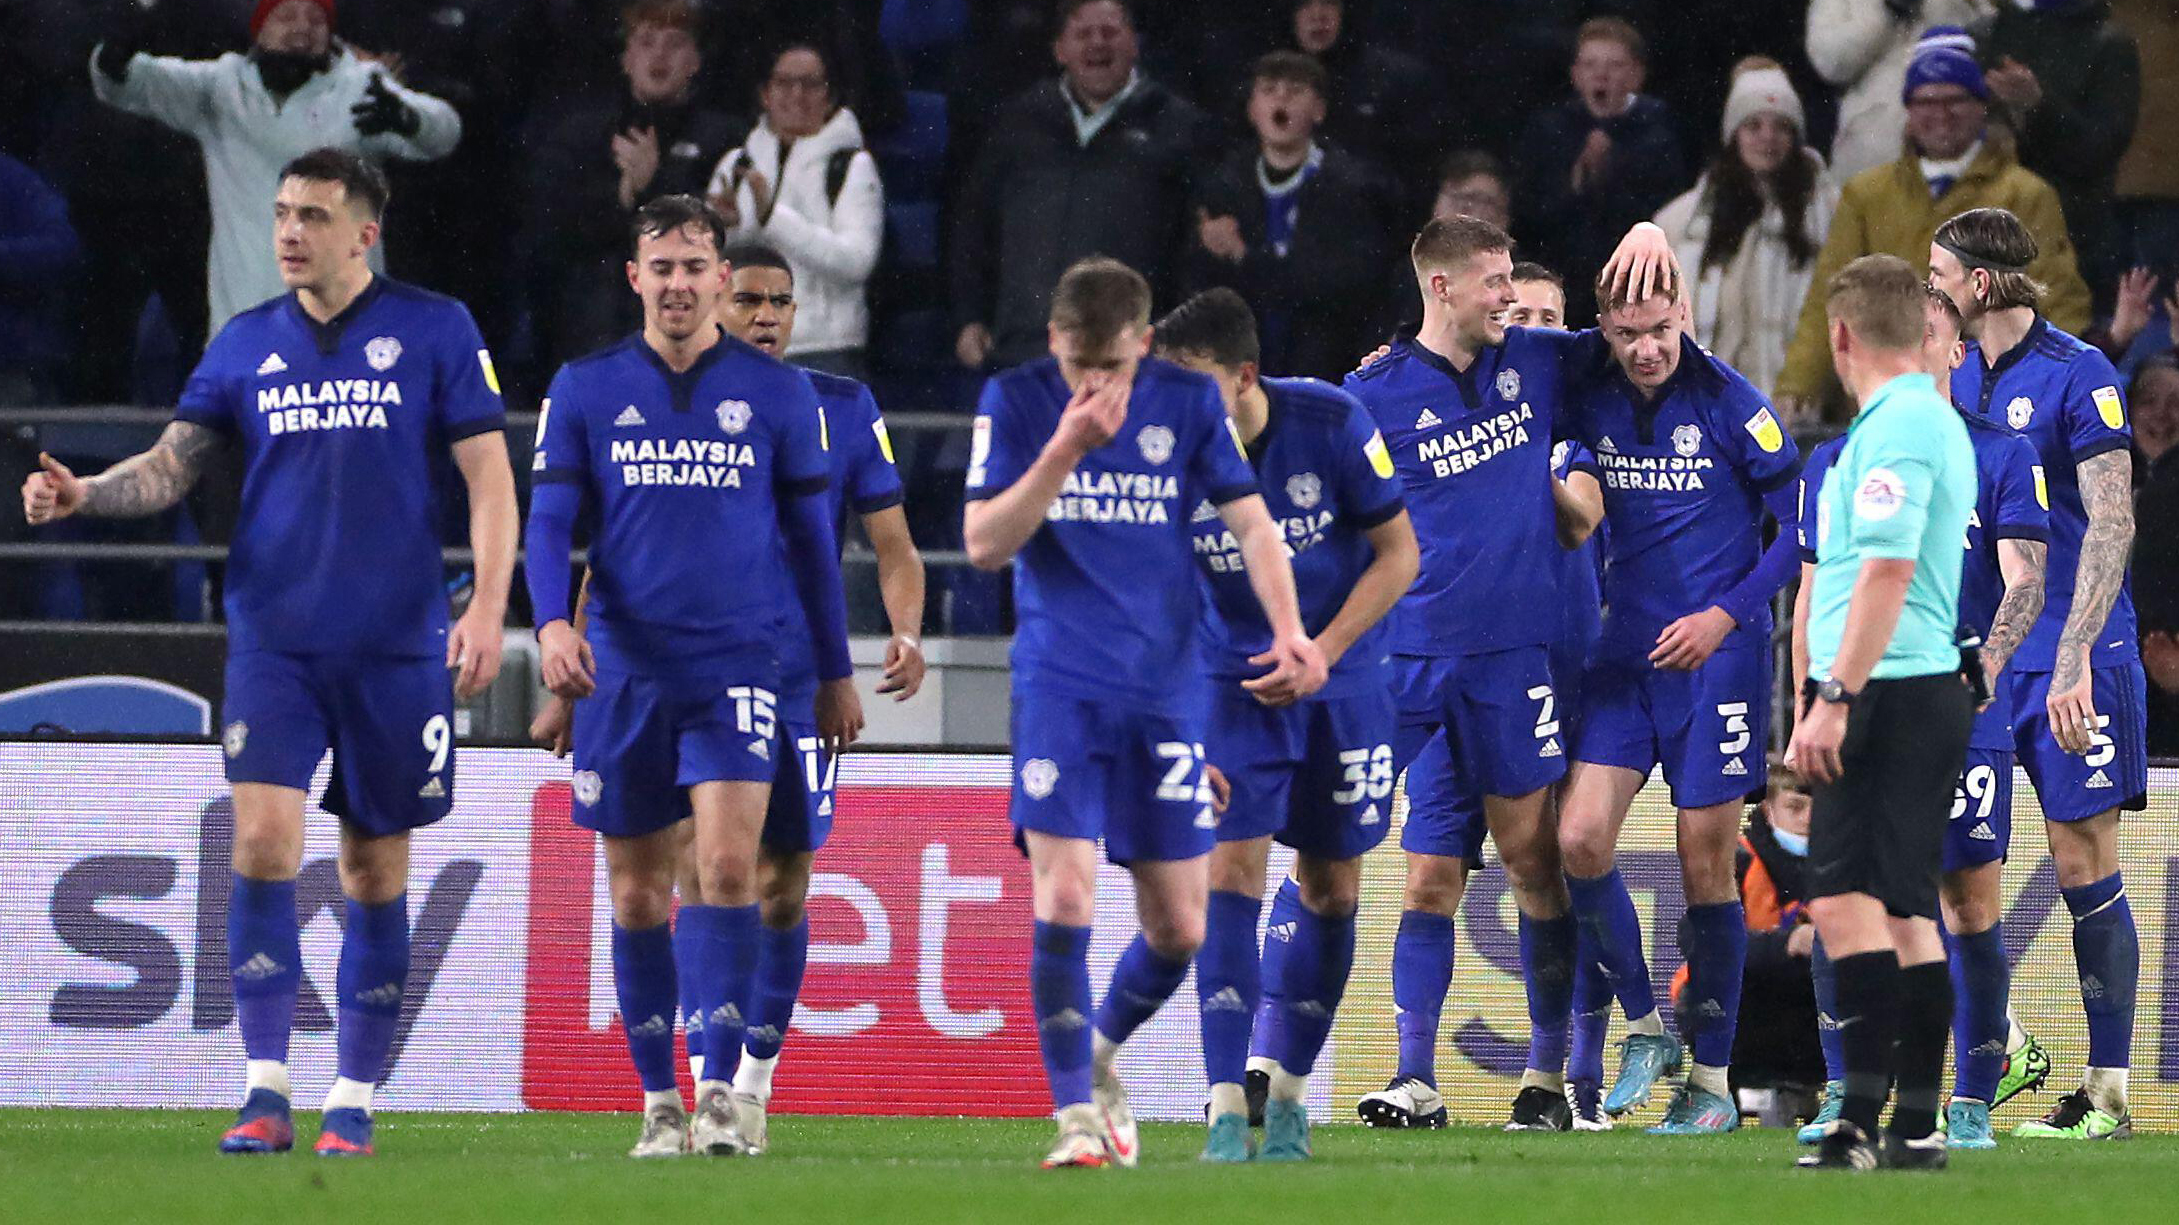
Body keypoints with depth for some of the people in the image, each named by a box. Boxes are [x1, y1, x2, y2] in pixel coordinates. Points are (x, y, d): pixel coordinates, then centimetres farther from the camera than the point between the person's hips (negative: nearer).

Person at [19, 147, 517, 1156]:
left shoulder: (434, 331, 1)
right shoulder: (246, 343, 9)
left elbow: (489, 475, 0)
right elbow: (171, 466, 6)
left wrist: (488, 606, -11)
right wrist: (82, 494, -14)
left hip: (395, 644, -1)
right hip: (273, 638, 1)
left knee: (375, 867, 5)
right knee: (263, 839, -14)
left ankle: (353, 1102, 14)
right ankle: (265, 1095, -10)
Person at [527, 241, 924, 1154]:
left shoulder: (842, 410, 7)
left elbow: (892, 543, 8)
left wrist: (906, 630, -11)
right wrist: (570, 683, 7)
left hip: (798, 687, 2)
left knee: (782, 889, 5)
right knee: (701, 874, -13)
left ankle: (755, 1083, 21)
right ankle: (709, 1089, -16)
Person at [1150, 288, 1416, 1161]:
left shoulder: (1331, 425, -17)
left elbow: (1398, 554, -8)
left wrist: (1322, 651, -18)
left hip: (1341, 685, 1)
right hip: (1231, 687, -1)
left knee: (1330, 888, 5)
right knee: (1230, 869, -15)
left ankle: (1285, 1090, 19)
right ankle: (1228, 1110, -17)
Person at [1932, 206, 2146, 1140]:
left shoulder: (2078, 377, -10)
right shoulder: (1955, 381, 11)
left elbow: (2111, 525, -14)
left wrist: (2073, 658, -21)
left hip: (2066, 664, -7)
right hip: (1973, 659, 7)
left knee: (2085, 870, -4)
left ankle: (2107, 1092, 1)